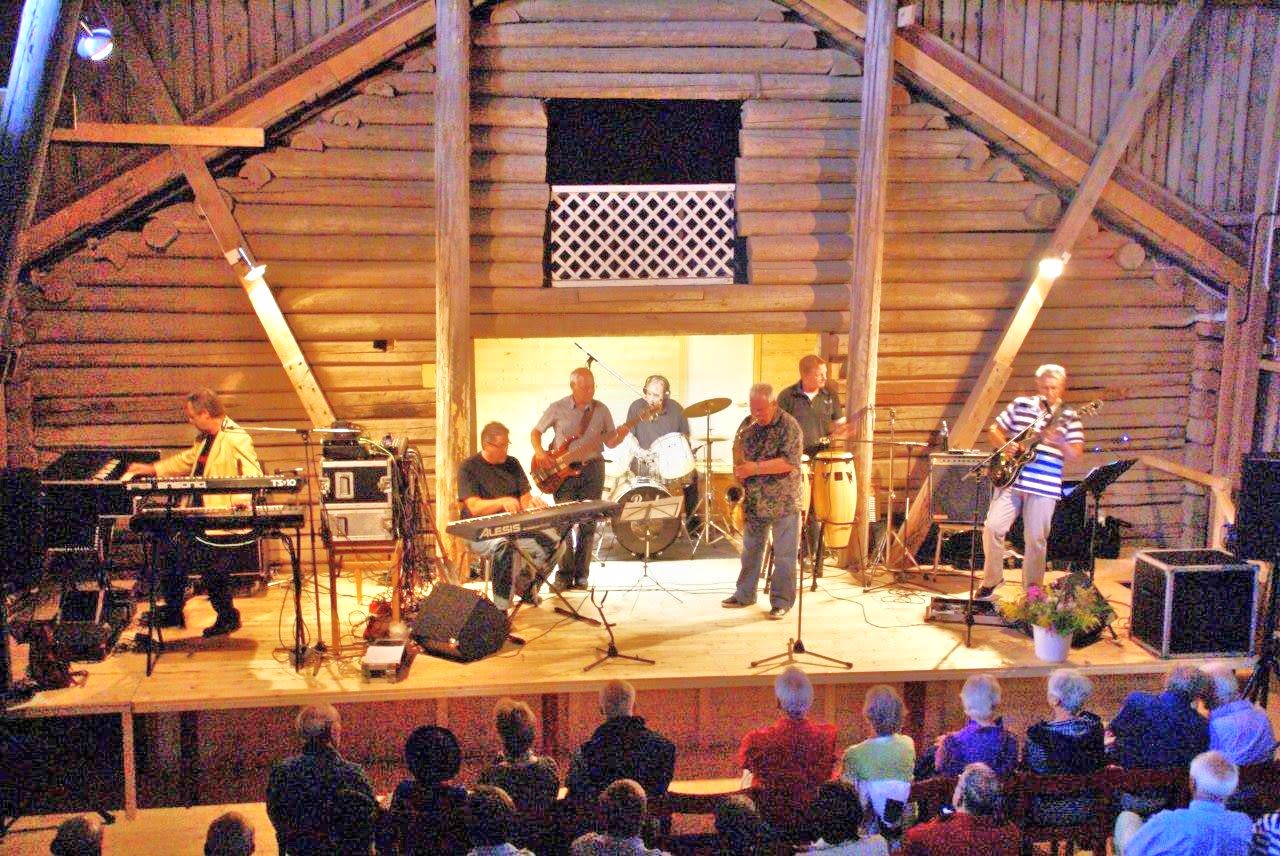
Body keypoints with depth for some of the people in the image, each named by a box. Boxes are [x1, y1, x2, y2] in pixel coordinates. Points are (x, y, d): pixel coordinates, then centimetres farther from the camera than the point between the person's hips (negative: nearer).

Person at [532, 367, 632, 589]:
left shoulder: (601, 410, 5)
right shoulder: (557, 409, 0)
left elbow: (609, 442, 9)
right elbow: (535, 432, 9)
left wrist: (620, 435, -12)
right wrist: (540, 453, -8)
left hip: (592, 469, 2)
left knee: (588, 523, 1)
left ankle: (581, 574, 10)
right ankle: (564, 574, 0)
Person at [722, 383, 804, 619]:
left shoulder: (788, 427, -13)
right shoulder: (749, 424, 7)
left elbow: (789, 462, -21)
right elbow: (738, 450, 19)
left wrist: (755, 468, -23)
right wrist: (739, 469, -2)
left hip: (783, 501, -6)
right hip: (754, 500, 6)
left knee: (784, 554, 0)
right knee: (751, 549, 16)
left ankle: (781, 601, 8)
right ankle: (745, 594, 27)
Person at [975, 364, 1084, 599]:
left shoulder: (1069, 417, 3)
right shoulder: (1020, 405, 8)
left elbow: (1076, 455, -5)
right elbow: (994, 429, 13)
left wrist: (1060, 443, -25)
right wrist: (1005, 445, -7)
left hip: (1044, 487, -1)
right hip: (1009, 481, 2)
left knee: (1036, 539, 1)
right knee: (993, 527, -6)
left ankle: (1032, 588, 15)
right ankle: (991, 579, 12)